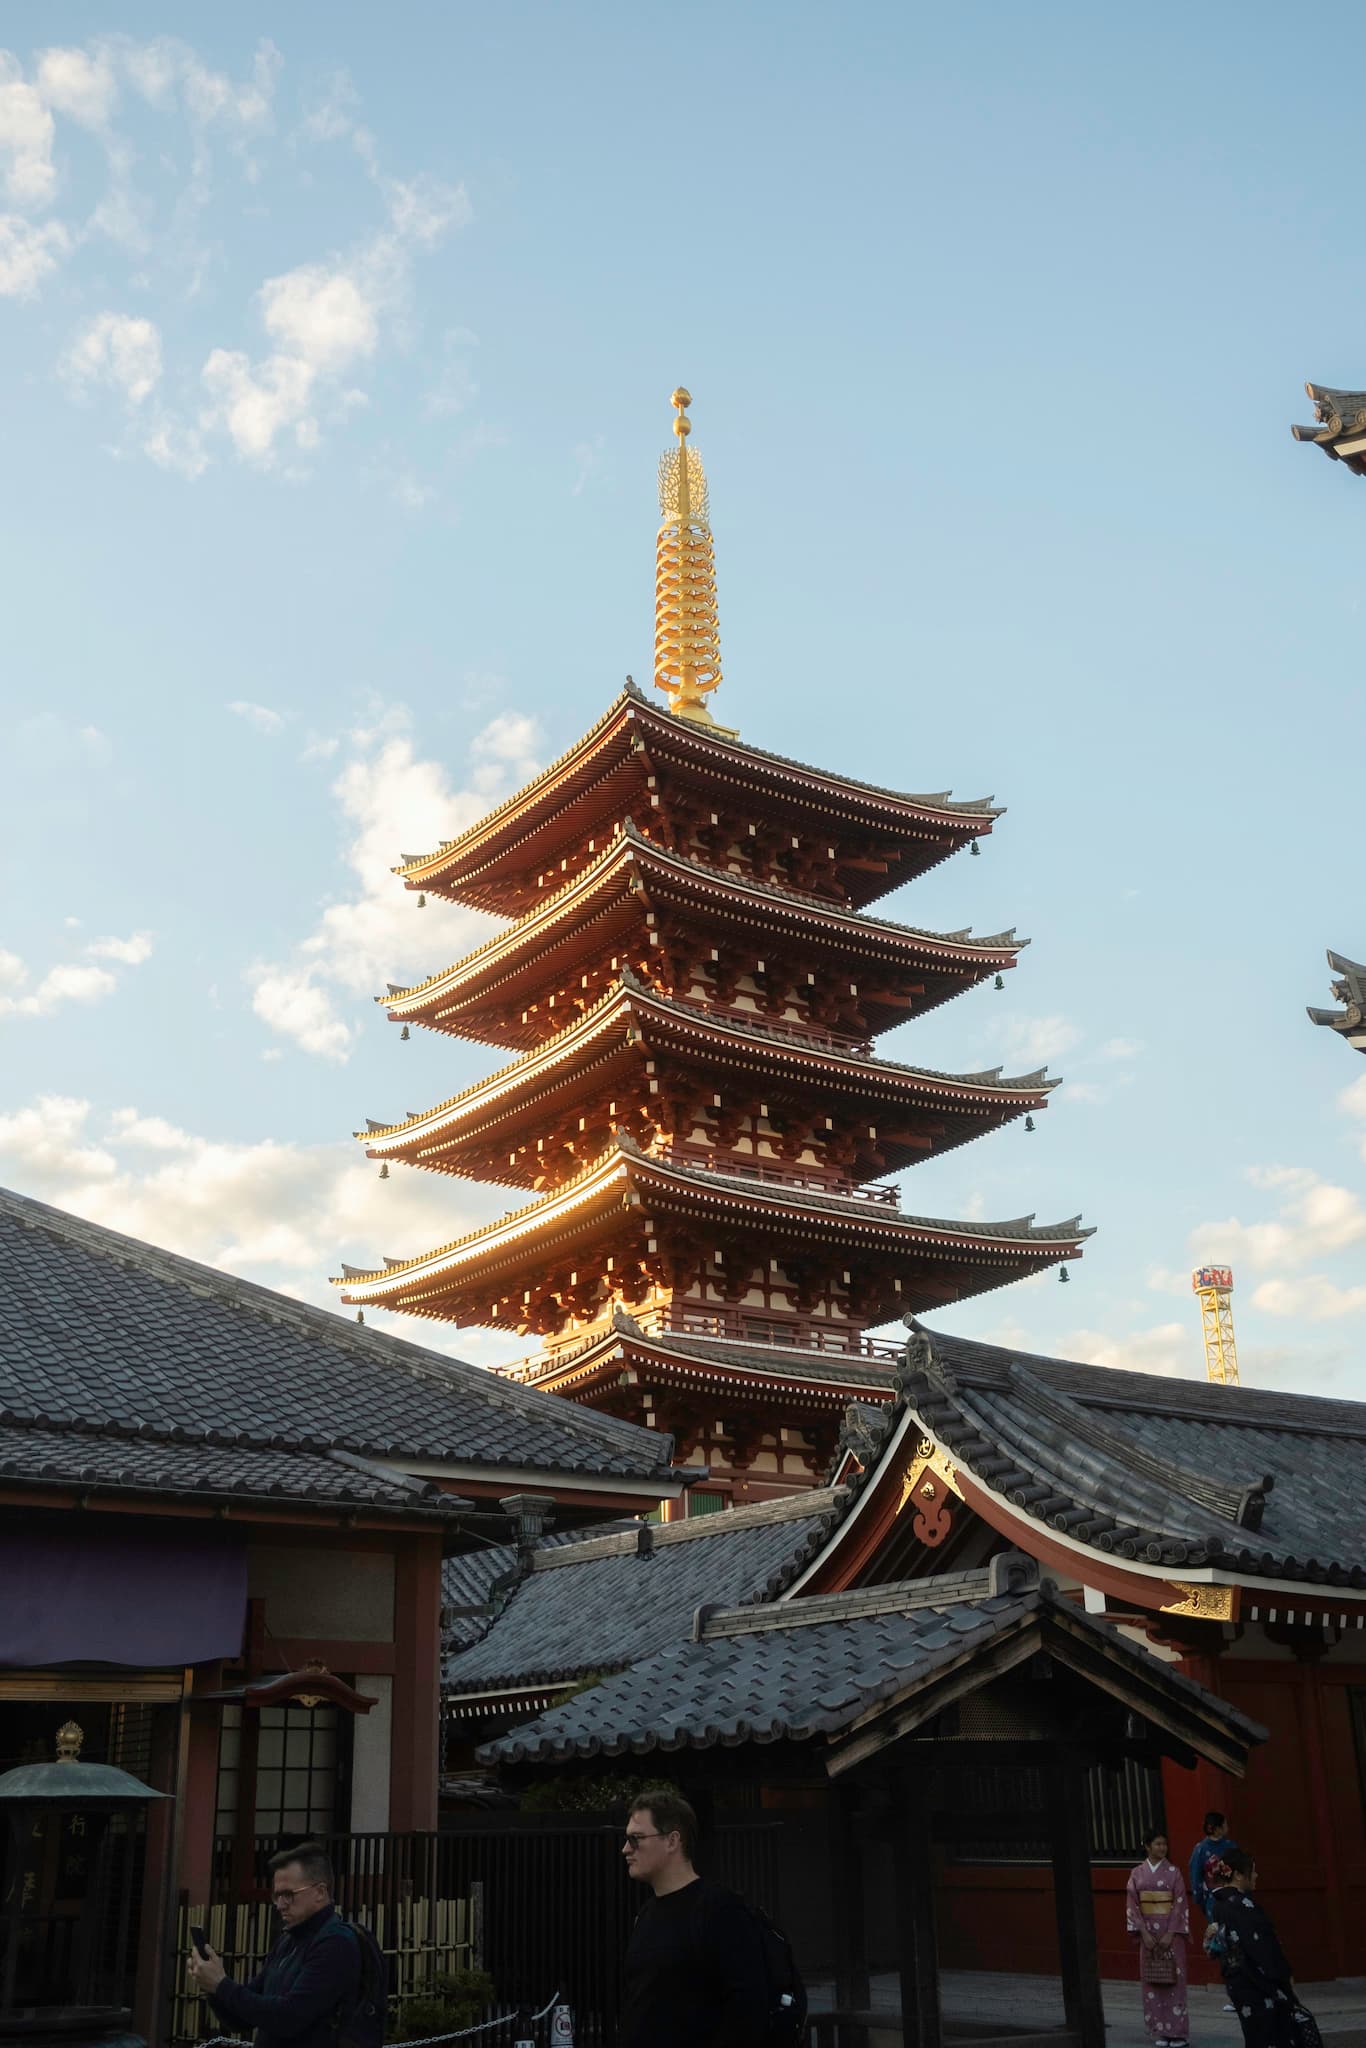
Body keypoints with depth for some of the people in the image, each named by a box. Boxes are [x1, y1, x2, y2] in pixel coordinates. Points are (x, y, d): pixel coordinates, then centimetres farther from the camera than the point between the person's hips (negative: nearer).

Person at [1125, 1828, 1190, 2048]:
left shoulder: (1173, 1872, -3)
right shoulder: (1137, 1873, 2)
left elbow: (1180, 1905, -5)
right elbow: (1132, 1905, 1)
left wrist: (1170, 1934, -12)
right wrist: (1144, 1933, -8)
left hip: (1171, 1931, -2)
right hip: (1148, 1931, 2)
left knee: (1173, 1981, -3)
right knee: (1152, 1982, 3)